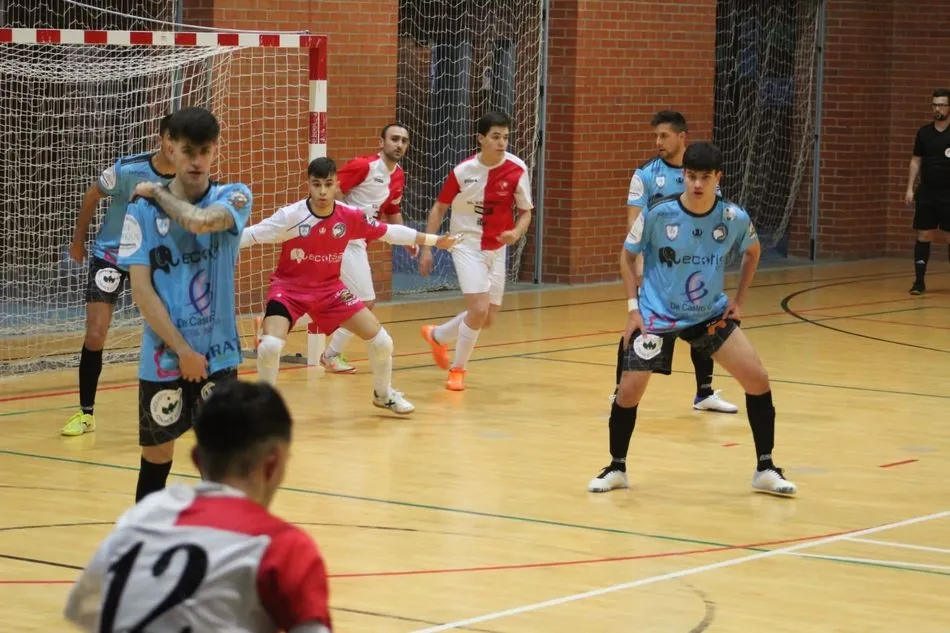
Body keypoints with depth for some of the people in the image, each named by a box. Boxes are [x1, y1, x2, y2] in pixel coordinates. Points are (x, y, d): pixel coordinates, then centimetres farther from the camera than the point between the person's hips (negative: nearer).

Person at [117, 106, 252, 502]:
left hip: (218, 354, 0)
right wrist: (182, 350, -12)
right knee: (156, 460, 7)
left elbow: (199, 221, -25)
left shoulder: (233, 198, -1)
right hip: (163, 358, 0)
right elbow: (141, 290, -7)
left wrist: (158, 192, -8)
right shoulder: (142, 210, -2)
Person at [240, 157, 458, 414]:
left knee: (381, 341, 0)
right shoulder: (290, 216, -22)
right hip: (289, 287, -3)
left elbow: (389, 232, 1)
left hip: (329, 288, 3)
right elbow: (250, 235, -18)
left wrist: (434, 240, 5)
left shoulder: (351, 216, -12)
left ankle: (383, 394, 29)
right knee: (269, 346, -28)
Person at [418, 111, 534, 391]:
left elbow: (525, 211, -1)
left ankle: (437, 335, 37)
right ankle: (458, 369, 4)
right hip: (467, 245, -4)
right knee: (479, 309, -18)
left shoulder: (517, 170, -11)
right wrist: (426, 248, -4)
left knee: (487, 319, 9)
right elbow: (439, 208, -2)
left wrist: (516, 232, -23)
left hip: (497, 249, 4)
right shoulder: (463, 171, -14)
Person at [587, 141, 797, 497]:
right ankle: (616, 468, 16)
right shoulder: (657, 215, -18)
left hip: (711, 314, 2)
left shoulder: (734, 218, -12)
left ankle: (766, 470, 7)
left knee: (758, 380, -8)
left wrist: (739, 300, 4)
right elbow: (628, 256, -2)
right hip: (657, 317, -2)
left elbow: (753, 252, 11)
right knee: (629, 391, -9)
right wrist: (633, 307, -8)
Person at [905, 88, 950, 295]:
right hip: (926, 193, 3)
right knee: (923, 236, 4)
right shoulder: (924, 133, 6)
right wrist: (910, 188, 5)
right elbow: (916, 161, 12)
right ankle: (919, 281, 7)